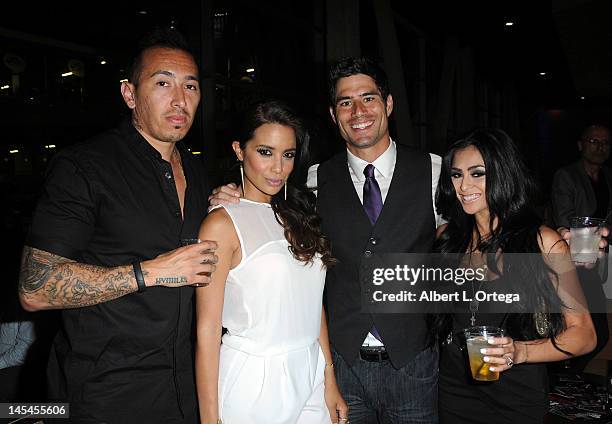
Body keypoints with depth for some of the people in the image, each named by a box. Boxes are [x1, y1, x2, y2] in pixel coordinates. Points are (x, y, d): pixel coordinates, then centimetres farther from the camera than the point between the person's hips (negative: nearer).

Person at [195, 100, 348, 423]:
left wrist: (330, 384, 7)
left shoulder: (297, 216, 7)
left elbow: (313, 305, 8)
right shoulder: (222, 224, -12)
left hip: (309, 379, 6)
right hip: (252, 384, -6)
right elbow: (208, 329, -13)